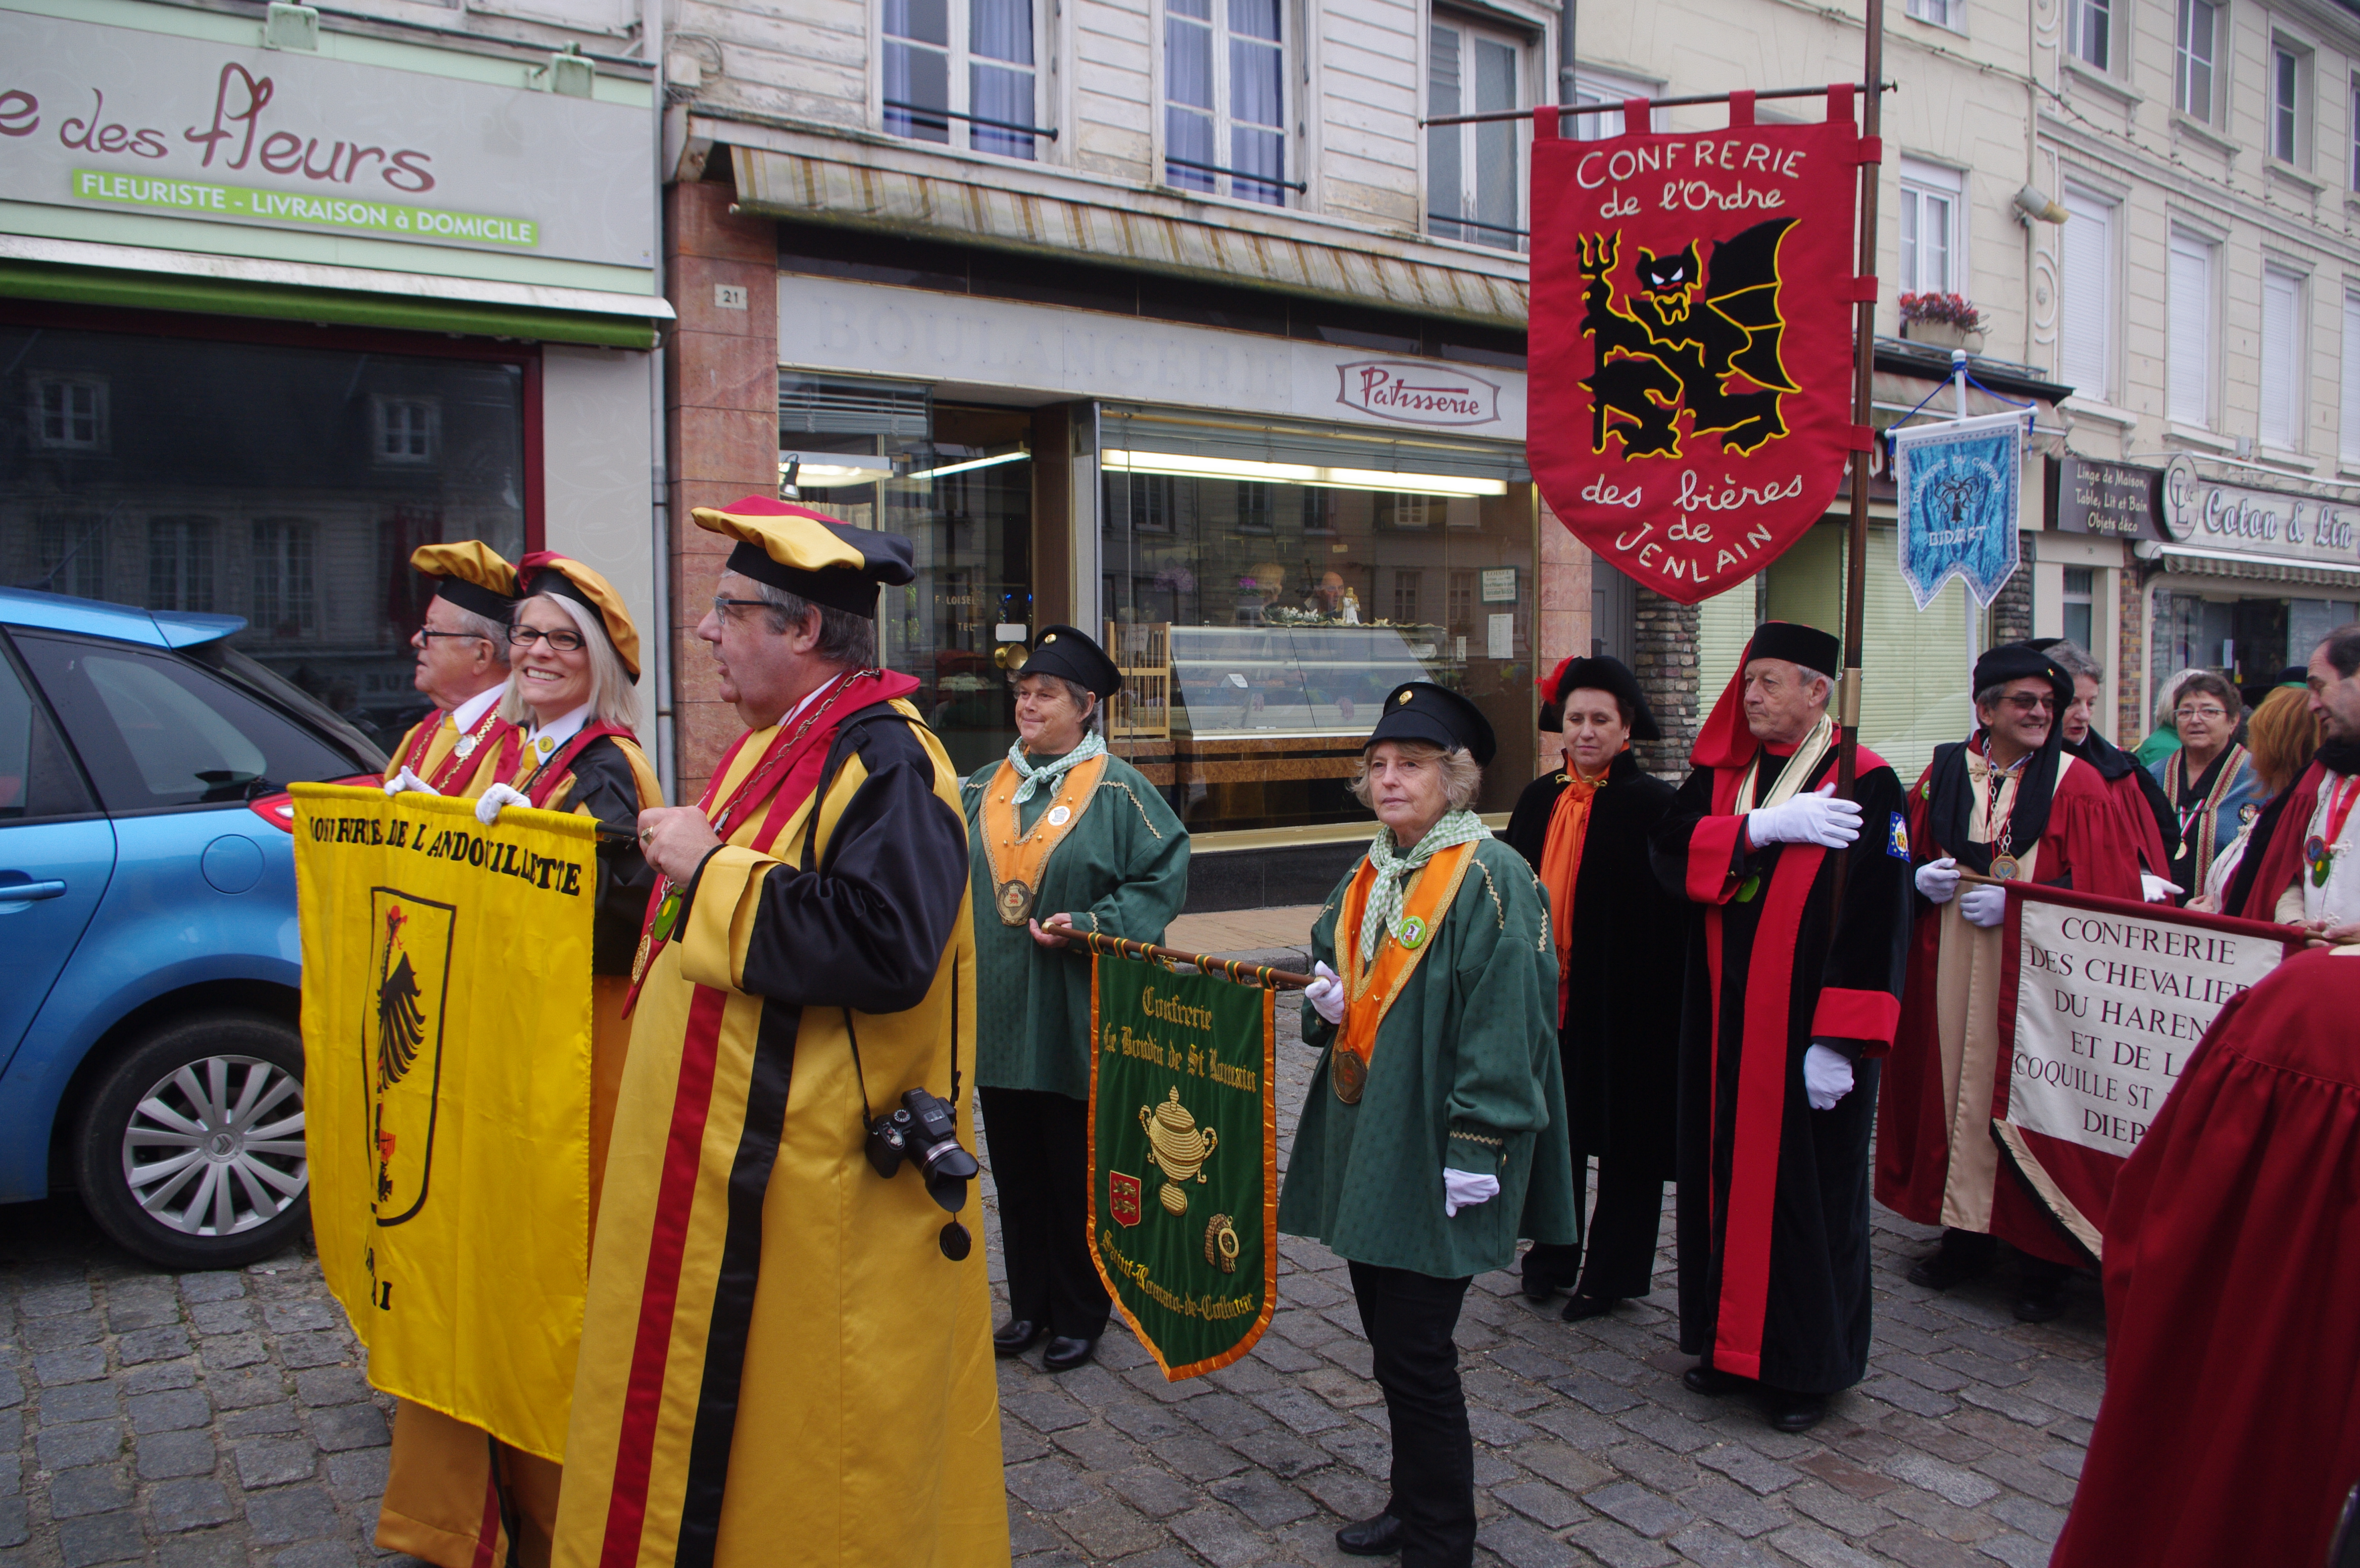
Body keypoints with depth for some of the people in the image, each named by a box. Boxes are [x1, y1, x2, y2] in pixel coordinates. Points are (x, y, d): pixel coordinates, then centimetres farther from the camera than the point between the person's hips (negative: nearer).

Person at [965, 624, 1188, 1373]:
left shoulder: (1118, 790, -6)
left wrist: (1090, 926, -20)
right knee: (1015, 1169, 14)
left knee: (1076, 1171, 5)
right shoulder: (982, 789, 11)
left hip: (1072, 1022, -5)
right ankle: (1029, 1304, 29)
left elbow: (1164, 875, -10)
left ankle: (1080, 1315, 22)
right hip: (998, 1013, 5)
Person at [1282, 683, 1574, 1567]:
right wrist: (1327, 1001, 0)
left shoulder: (1490, 880, -14)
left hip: (1433, 1155, -8)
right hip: (1365, 1141, 8)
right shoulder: (1369, 877, 11)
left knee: (1414, 1354, -1)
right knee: (1390, 1338, 17)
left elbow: (1505, 1019, -18)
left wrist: (1476, 1146, -20)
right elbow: (1335, 968, 23)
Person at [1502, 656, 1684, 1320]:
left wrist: (1661, 999, -16)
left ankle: (1613, 1270, 23)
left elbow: (1671, 911, -11)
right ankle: (1555, 1254, 30)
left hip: (1625, 1001, -5)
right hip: (1548, 996, 5)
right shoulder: (1539, 799, 6)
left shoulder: (1652, 805, -9)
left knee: (1625, 1137, 8)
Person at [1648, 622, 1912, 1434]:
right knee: (1727, 1178, 12)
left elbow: (1875, 921, -14)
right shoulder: (1720, 775, 8)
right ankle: (1729, 1339, 27)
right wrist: (1765, 828, -20)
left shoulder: (1865, 785, -9)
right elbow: (1669, 848, -8)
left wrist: (1839, 1040, -19)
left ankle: (1804, 1363, 20)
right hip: (1723, 1026, 5)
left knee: (1806, 1191, 5)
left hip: (1807, 1029, -5)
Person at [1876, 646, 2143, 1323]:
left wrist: (2014, 904, -15)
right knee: (1958, 1088, 7)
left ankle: (2046, 1259, 11)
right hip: (1952, 969, 4)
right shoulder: (1945, 774, 8)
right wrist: (1921, 879, -8)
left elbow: (2108, 890, -6)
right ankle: (1968, 1234, 21)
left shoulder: (2078, 786, -2)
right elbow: (1908, 856, 15)